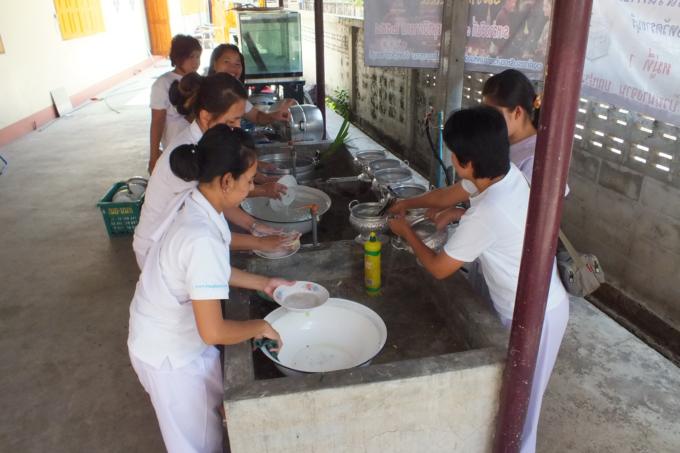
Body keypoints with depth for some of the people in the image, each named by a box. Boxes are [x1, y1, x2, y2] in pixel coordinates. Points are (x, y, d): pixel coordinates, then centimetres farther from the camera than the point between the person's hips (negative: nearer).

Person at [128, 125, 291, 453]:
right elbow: (213, 331, -34)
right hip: (170, 354, -8)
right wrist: (261, 327, -17)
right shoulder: (202, 238, -35)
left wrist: (262, 283, 7)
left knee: (219, 411, 24)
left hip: (177, 338, 8)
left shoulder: (198, 208, -7)